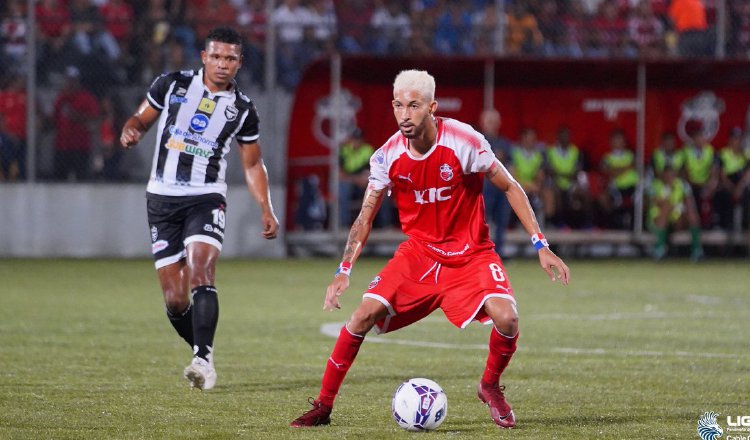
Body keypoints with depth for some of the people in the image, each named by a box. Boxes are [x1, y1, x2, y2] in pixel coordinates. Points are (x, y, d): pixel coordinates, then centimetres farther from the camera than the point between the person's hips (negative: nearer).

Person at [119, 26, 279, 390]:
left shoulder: (242, 109, 5)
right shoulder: (172, 84, 3)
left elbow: (253, 165, 14)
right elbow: (140, 119, 10)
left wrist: (266, 209, 4)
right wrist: (130, 131, -14)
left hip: (206, 199, -1)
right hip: (162, 199, 1)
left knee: (200, 273, -26)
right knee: (174, 300, -2)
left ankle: (203, 360, -33)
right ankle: (203, 354, 20)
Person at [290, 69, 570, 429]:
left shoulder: (465, 142, -18)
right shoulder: (388, 156, -9)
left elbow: (510, 188, -6)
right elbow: (365, 218, 2)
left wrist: (540, 245, -10)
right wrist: (344, 271, -10)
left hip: (470, 253, -2)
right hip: (418, 251, 2)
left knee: (505, 318, -25)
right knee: (365, 314, -16)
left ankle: (490, 386, 8)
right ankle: (323, 406, -2)